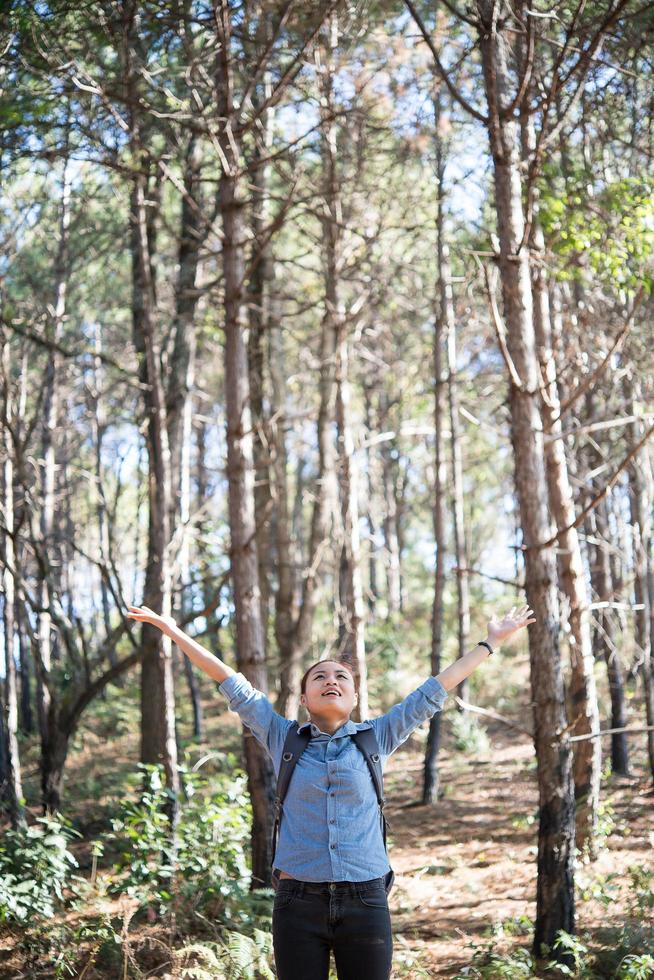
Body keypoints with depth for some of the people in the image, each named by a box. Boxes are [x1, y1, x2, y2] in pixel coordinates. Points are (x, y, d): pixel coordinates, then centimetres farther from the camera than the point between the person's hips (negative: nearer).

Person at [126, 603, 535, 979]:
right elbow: (233, 684, 7)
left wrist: (492, 642, 14)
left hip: (365, 901, 0)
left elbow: (434, 691, 10)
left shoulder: (376, 738, 7)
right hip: (299, 901, 0)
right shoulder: (283, 738, 6)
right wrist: (174, 631, 9)